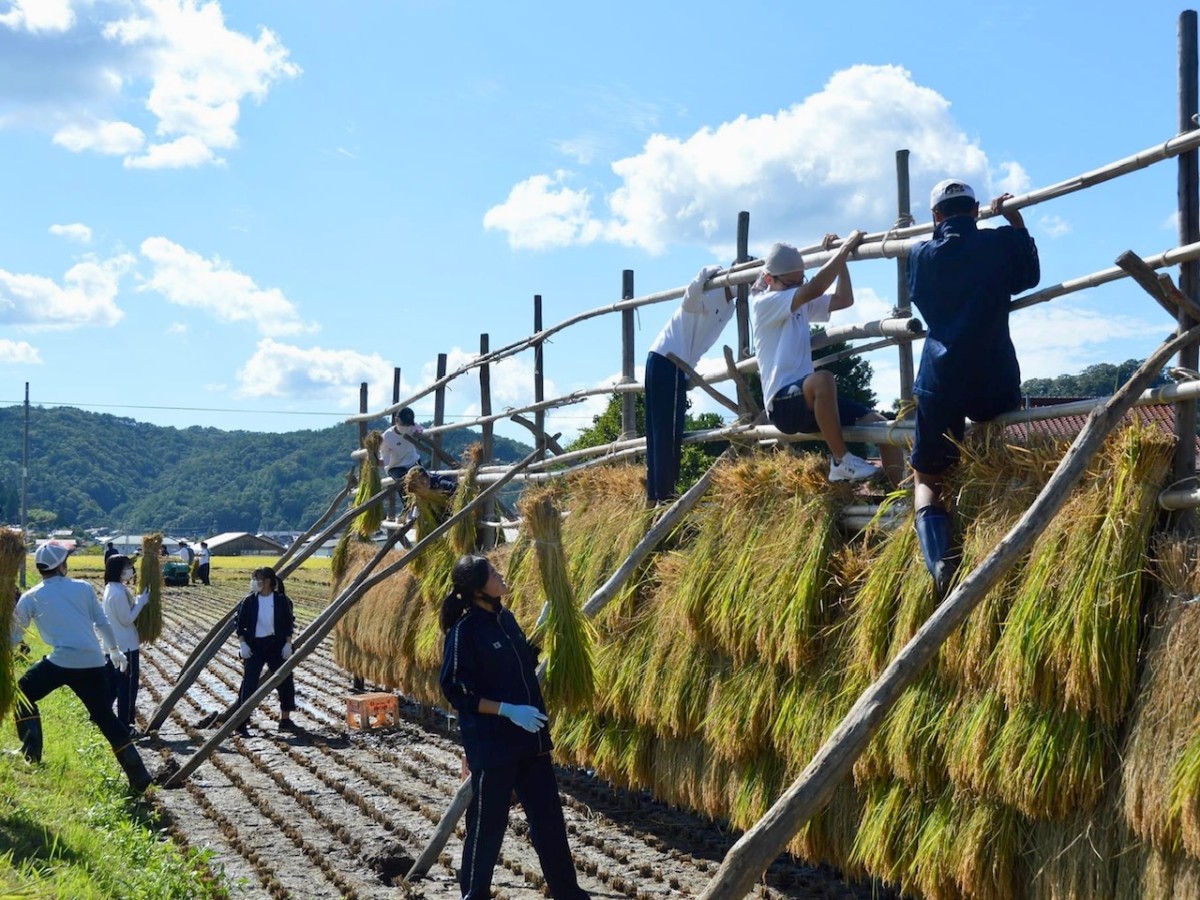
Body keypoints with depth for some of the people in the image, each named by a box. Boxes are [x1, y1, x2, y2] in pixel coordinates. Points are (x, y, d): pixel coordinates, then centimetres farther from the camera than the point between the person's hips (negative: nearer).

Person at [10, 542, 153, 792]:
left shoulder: (30, 597, 5)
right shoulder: (83, 588, 11)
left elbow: (13, 636, 13)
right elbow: (103, 623, 16)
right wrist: (114, 651, 31)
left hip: (61, 661, -3)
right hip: (93, 663, 3)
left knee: (23, 693, 22)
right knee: (106, 718, 11)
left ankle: (31, 753, 11)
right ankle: (138, 777, 6)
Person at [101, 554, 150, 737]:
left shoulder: (111, 589, 9)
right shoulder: (119, 592, -22)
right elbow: (127, 619, -19)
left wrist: (137, 601, 7)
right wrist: (141, 602, -13)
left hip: (113, 645, 10)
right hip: (126, 646, -10)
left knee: (111, 684, 17)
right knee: (127, 686, -1)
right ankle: (124, 727, 4)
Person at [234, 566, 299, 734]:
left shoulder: (281, 600, -3)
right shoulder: (249, 600, -4)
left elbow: (289, 623, 2)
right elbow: (240, 623, 1)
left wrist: (288, 643, -5)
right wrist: (243, 644, -7)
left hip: (276, 644, 1)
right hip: (255, 645, -1)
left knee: (285, 680, 5)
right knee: (249, 682, -7)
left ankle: (285, 720, 20)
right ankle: (241, 723, -4)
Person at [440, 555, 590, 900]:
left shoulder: (505, 618, 8)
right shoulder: (465, 630, -16)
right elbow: (456, 691, -16)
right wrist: (508, 710, -21)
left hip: (530, 738, 8)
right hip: (490, 743, -7)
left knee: (548, 817, 12)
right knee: (488, 822, 4)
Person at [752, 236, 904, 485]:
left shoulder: (802, 305, 19)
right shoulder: (763, 303, -8)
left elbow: (844, 300, 18)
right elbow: (814, 289, -21)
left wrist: (841, 257, 8)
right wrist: (845, 248, -18)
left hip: (809, 399, 8)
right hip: (783, 402, -8)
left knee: (881, 426, -7)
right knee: (823, 378, -40)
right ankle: (841, 461, -25)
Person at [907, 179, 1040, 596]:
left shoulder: (920, 255, 8)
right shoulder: (1002, 242, 2)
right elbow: (1029, 276, 22)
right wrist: (1015, 221, 28)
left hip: (940, 384, 0)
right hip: (995, 382, 0)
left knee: (926, 479, 11)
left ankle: (940, 562, -17)